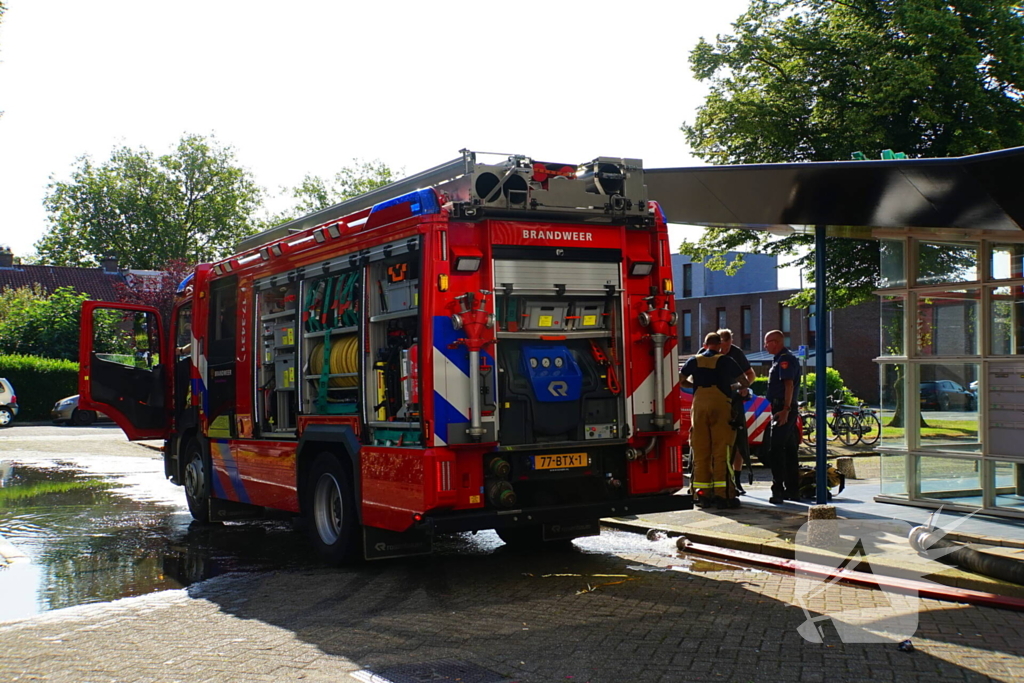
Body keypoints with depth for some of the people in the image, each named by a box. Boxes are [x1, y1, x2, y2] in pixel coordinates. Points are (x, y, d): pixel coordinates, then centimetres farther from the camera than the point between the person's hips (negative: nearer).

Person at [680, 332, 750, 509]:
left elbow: (679, 380, 12)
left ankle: (701, 494, 8)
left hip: (699, 406, 3)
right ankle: (723, 494, -8)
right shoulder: (726, 361, 5)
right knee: (722, 451, -4)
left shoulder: (694, 361, 13)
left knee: (700, 451, 7)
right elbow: (744, 382, 10)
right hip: (721, 405, -3)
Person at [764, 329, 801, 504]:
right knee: (789, 449, 13)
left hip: (783, 410, -11)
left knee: (777, 449, -13)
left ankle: (778, 491, -15)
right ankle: (792, 490, 18)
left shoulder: (785, 359, -12)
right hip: (783, 409, 11)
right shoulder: (780, 359, 20)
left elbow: (789, 385, -22)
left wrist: (785, 410, -28)